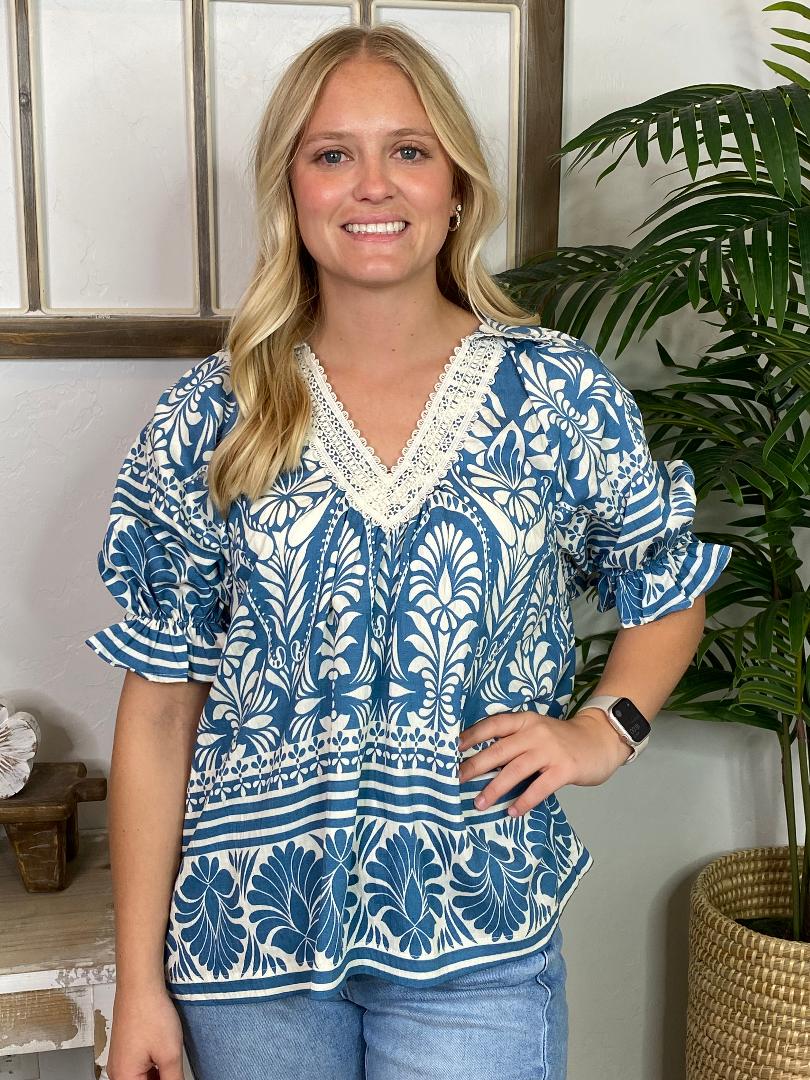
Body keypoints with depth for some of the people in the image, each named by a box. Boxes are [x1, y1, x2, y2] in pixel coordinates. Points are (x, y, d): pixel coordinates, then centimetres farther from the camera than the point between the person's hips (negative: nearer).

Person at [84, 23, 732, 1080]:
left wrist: (602, 728, -7)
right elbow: (160, 711, -3)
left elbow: (669, 594, 11)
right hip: (248, 944, 1)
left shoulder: (564, 397, -5)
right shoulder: (208, 419, -5)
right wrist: (139, 984, -3)